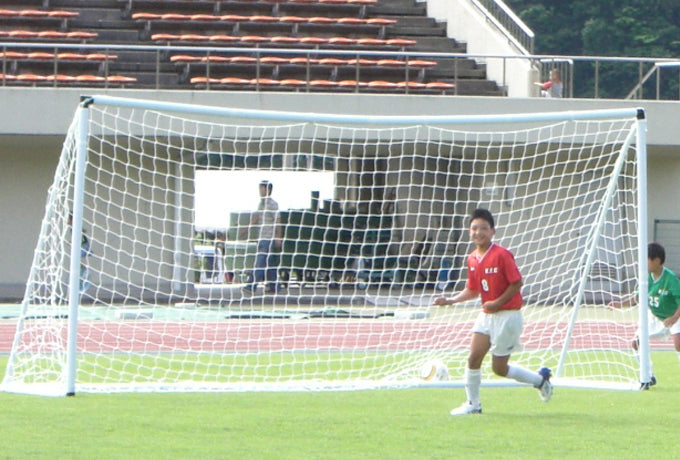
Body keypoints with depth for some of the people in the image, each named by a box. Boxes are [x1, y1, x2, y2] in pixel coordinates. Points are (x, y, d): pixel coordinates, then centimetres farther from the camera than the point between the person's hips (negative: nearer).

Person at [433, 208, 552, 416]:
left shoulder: (502, 255, -17)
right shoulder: (472, 259, 5)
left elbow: (517, 283, -16)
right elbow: (472, 290, 16)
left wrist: (497, 303, -20)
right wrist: (451, 300, 4)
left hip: (507, 315, -6)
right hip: (486, 315, 7)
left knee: (499, 368, 0)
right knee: (474, 357, -4)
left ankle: (540, 379, 21)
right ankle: (473, 404, 8)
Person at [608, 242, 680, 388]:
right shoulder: (647, 277, -9)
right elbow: (638, 297, 5)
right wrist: (621, 303, -7)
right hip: (655, 317, 7)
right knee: (637, 341, -4)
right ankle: (649, 377, 12)